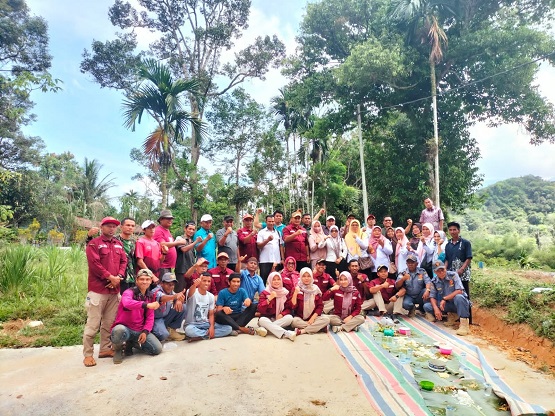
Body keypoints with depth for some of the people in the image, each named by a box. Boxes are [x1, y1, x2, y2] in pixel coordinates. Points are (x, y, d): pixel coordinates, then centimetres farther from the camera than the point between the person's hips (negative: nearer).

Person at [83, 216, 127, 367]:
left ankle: (105, 349, 23)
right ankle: (88, 354, 6)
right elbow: (94, 264, -13)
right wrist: (110, 277, -15)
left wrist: (119, 276, -6)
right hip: (98, 289, -6)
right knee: (93, 323, -3)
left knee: (109, 322, 12)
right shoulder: (94, 243, -4)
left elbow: (124, 261, 10)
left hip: (114, 289, 6)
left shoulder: (118, 244, 15)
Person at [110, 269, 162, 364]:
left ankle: (131, 343, 16)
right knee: (119, 331, -40)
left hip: (140, 331, 6)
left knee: (157, 349, -9)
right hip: (124, 328, -5)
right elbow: (127, 303, -37)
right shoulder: (129, 292, -12)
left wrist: (145, 331, -11)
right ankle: (118, 347, -3)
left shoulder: (150, 297, 7)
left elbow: (150, 317, 7)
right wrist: (147, 305, -51)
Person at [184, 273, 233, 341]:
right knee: (189, 330, -41)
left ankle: (198, 336, -15)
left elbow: (211, 314, 6)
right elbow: (190, 293, -39)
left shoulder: (211, 296, 2)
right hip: (192, 324, -5)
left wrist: (212, 326, -14)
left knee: (228, 328, -14)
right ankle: (209, 334, -15)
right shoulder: (193, 292, -12)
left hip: (205, 323, 5)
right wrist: (194, 285, -62)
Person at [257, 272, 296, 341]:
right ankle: (286, 334, -46)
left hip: (280, 318, 2)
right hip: (267, 318, -2)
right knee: (262, 320, -34)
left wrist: (282, 314, -16)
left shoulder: (285, 292, 4)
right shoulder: (265, 293, -4)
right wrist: (269, 298, -22)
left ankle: (264, 328, -32)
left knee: (289, 317, -27)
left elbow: (288, 308, 4)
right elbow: (260, 309, -13)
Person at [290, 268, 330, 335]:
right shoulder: (297, 289, -1)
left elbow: (320, 306, 3)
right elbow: (293, 306, -10)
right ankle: (316, 327, -20)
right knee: (294, 321, -34)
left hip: (313, 317, 2)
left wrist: (313, 317, -11)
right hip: (300, 318, -2)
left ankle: (302, 331, -24)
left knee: (326, 319, -25)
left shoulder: (316, 289, 4)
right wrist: (295, 293, -22)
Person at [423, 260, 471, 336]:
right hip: (446, 305, 4)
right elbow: (432, 297, -1)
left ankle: (464, 324, -30)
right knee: (426, 306, -13)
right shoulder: (434, 281, -2)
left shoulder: (453, 275, -12)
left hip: (458, 303, -4)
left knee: (458, 297, -38)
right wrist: (436, 309, -19)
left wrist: (444, 298, -22)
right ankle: (452, 315, -1)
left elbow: (459, 291, -22)